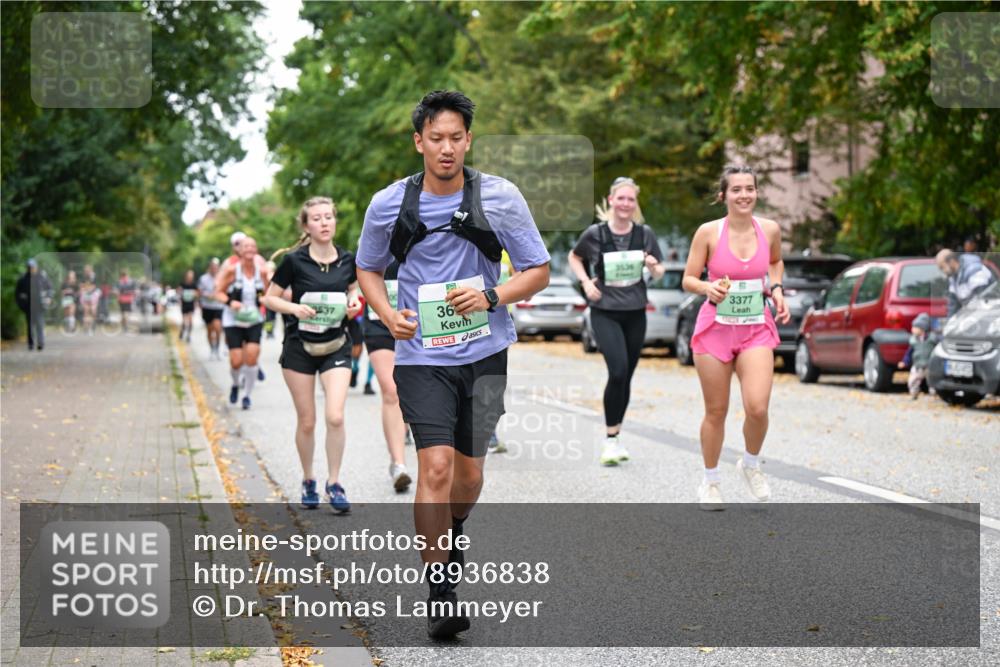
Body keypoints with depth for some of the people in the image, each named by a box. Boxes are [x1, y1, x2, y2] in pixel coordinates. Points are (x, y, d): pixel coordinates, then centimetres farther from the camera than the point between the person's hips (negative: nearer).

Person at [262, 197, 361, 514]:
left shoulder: (347, 260, -2)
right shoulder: (294, 261, -10)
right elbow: (269, 298, -3)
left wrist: (354, 301, -4)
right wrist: (295, 308, -20)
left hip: (336, 347, 1)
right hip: (299, 348, -1)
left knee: (335, 417, -12)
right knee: (306, 421, 5)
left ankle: (334, 483, 2)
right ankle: (308, 481, 25)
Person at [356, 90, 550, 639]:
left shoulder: (501, 198, -5)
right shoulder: (388, 205, -4)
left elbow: (538, 271, 2)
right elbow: (368, 269, 13)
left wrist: (491, 296, -16)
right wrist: (389, 315, -6)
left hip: (484, 353, 1)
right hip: (422, 356, -1)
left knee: (468, 472, 11)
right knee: (436, 466, -15)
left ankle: (453, 533, 45)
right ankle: (439, 589, -7)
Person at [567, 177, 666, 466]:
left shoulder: (644, 234, 0)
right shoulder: (595, 233, -6)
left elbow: (659, 271, 10)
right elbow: (574, 257, 11)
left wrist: (654, 266, -13)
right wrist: (586, 282, -4)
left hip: (635, 313, 3)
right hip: (605, 313, -3)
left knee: (626, 377, 8)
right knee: (617, 371, -18)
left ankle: (616, 435, 24)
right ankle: (610, 439, -6)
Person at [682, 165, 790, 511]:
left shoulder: (770, 229, -1)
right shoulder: (709, 232, -9)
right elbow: (688, 279, -2)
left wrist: (776, 289, 4)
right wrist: (709, 288, -22)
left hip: (757, 330, 1)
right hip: (715, 328, -1)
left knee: (757, 408, -14)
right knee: (716, 412, 6)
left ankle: (751, 464, 17)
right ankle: (711, 482, 26)